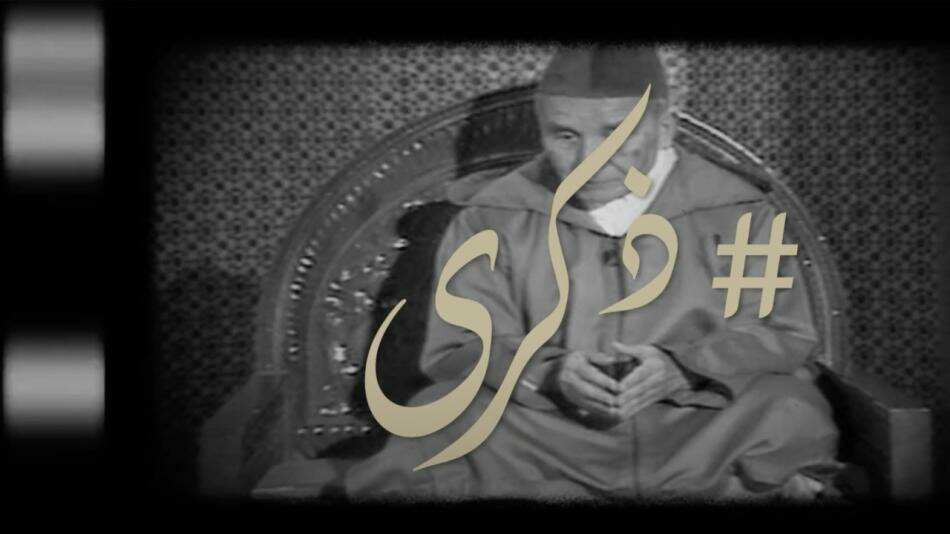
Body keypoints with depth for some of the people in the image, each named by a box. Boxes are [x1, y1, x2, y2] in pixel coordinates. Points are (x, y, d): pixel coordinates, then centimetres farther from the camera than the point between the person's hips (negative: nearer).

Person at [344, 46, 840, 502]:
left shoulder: (737, 213, 0)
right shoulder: (491, 219, -1)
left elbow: (785, 334, 0)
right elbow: (455, 350, -2)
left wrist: (682, 368, -20)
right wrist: (550, 373, -22)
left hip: (705, 431, 1)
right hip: (542, 434, 0)